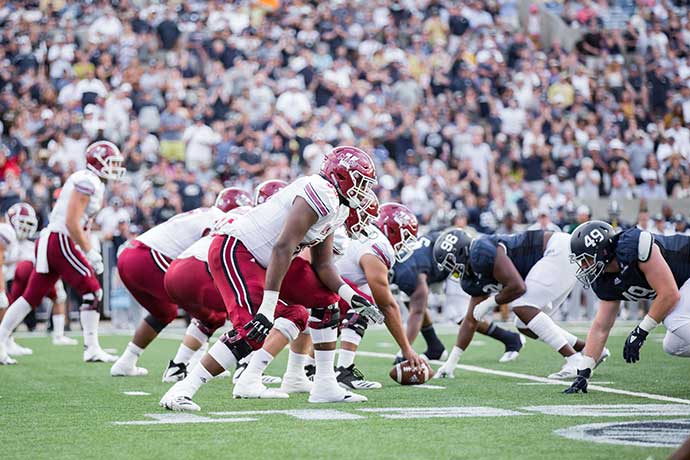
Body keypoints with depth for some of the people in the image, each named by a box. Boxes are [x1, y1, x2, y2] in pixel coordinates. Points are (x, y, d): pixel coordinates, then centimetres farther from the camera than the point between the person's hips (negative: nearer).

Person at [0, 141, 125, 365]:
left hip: (48, 241, 10)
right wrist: (90, 253, -13)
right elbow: (72, 222, -18)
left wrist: (91, 251, 14)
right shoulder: (88, 181, -11)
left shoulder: (94, 184, 20)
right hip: (59, 240, -10)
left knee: (31, 296, 11)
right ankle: (91, 348, -5)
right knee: (92, 292, -7)